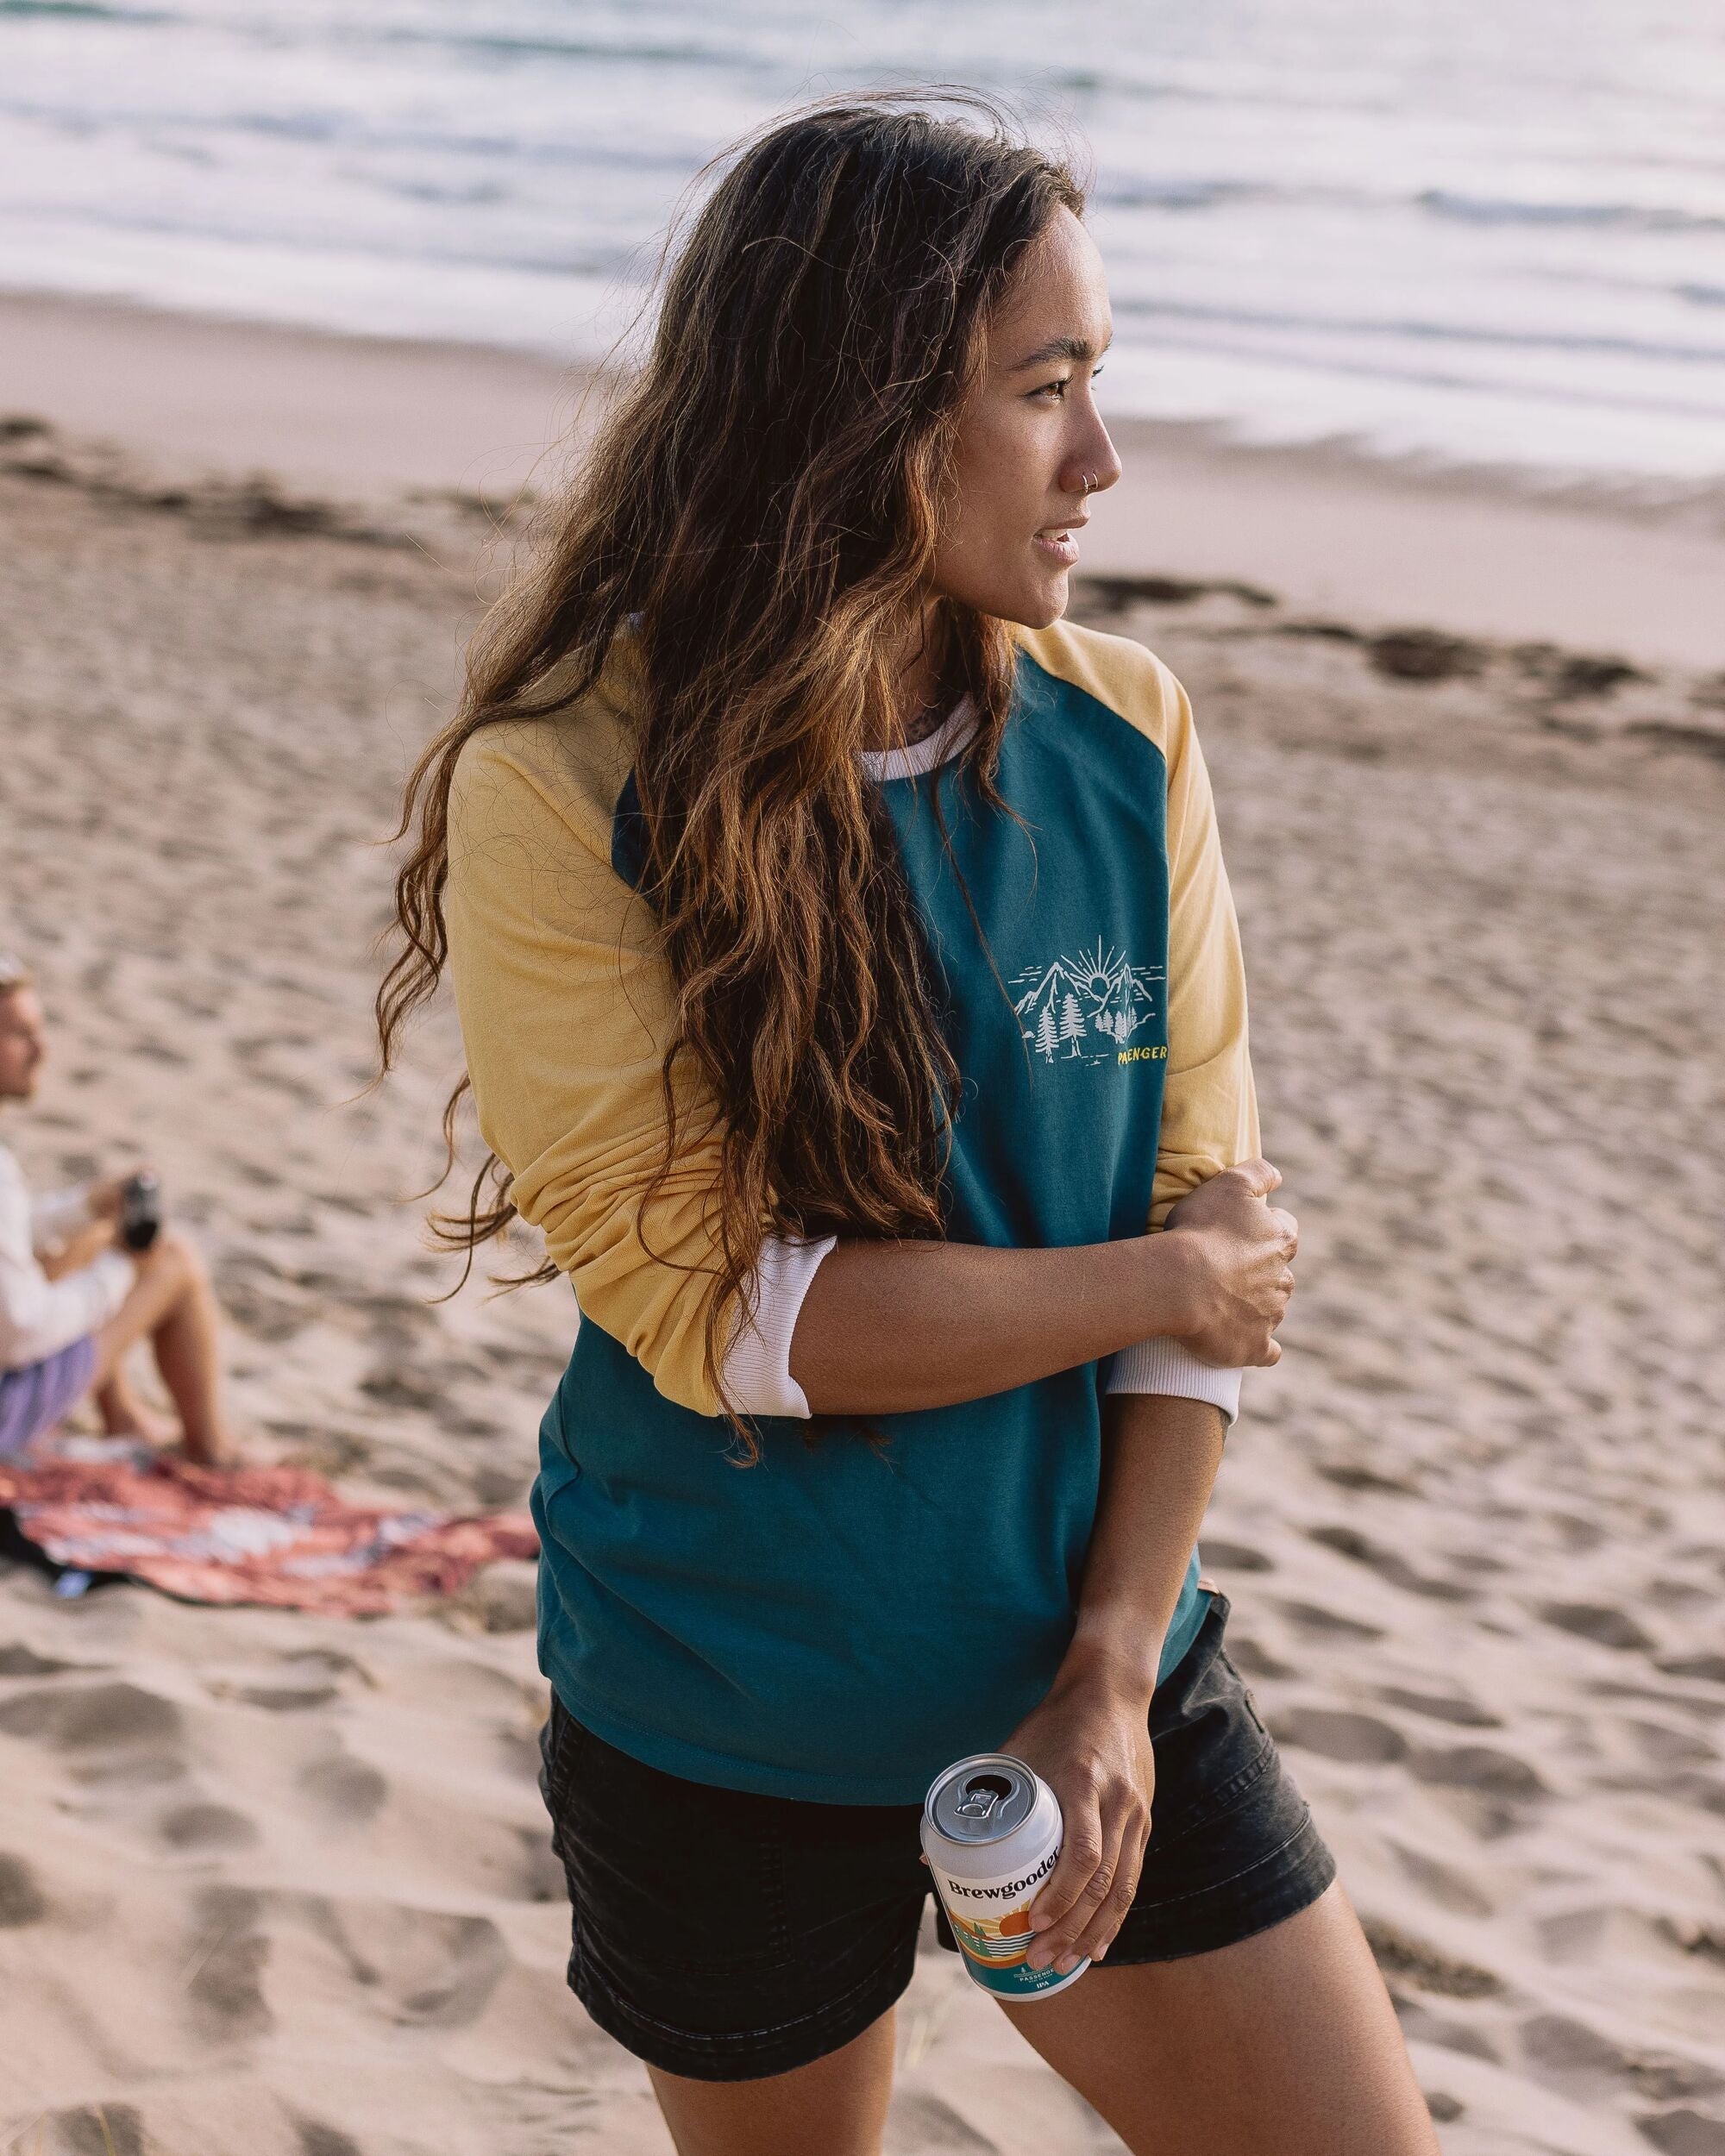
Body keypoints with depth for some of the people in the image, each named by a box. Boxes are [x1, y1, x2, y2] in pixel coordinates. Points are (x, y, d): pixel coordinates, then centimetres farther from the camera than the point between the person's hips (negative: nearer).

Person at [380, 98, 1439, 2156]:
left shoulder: (1123, 733, -5)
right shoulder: (563, 789, -17)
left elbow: (1214, 1218, -5)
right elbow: (711, 1307, -19)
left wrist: (1113, 1673, -11)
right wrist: (1154, 1287, -14)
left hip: (1097, 1678, 3)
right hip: (724, 1733, -3)